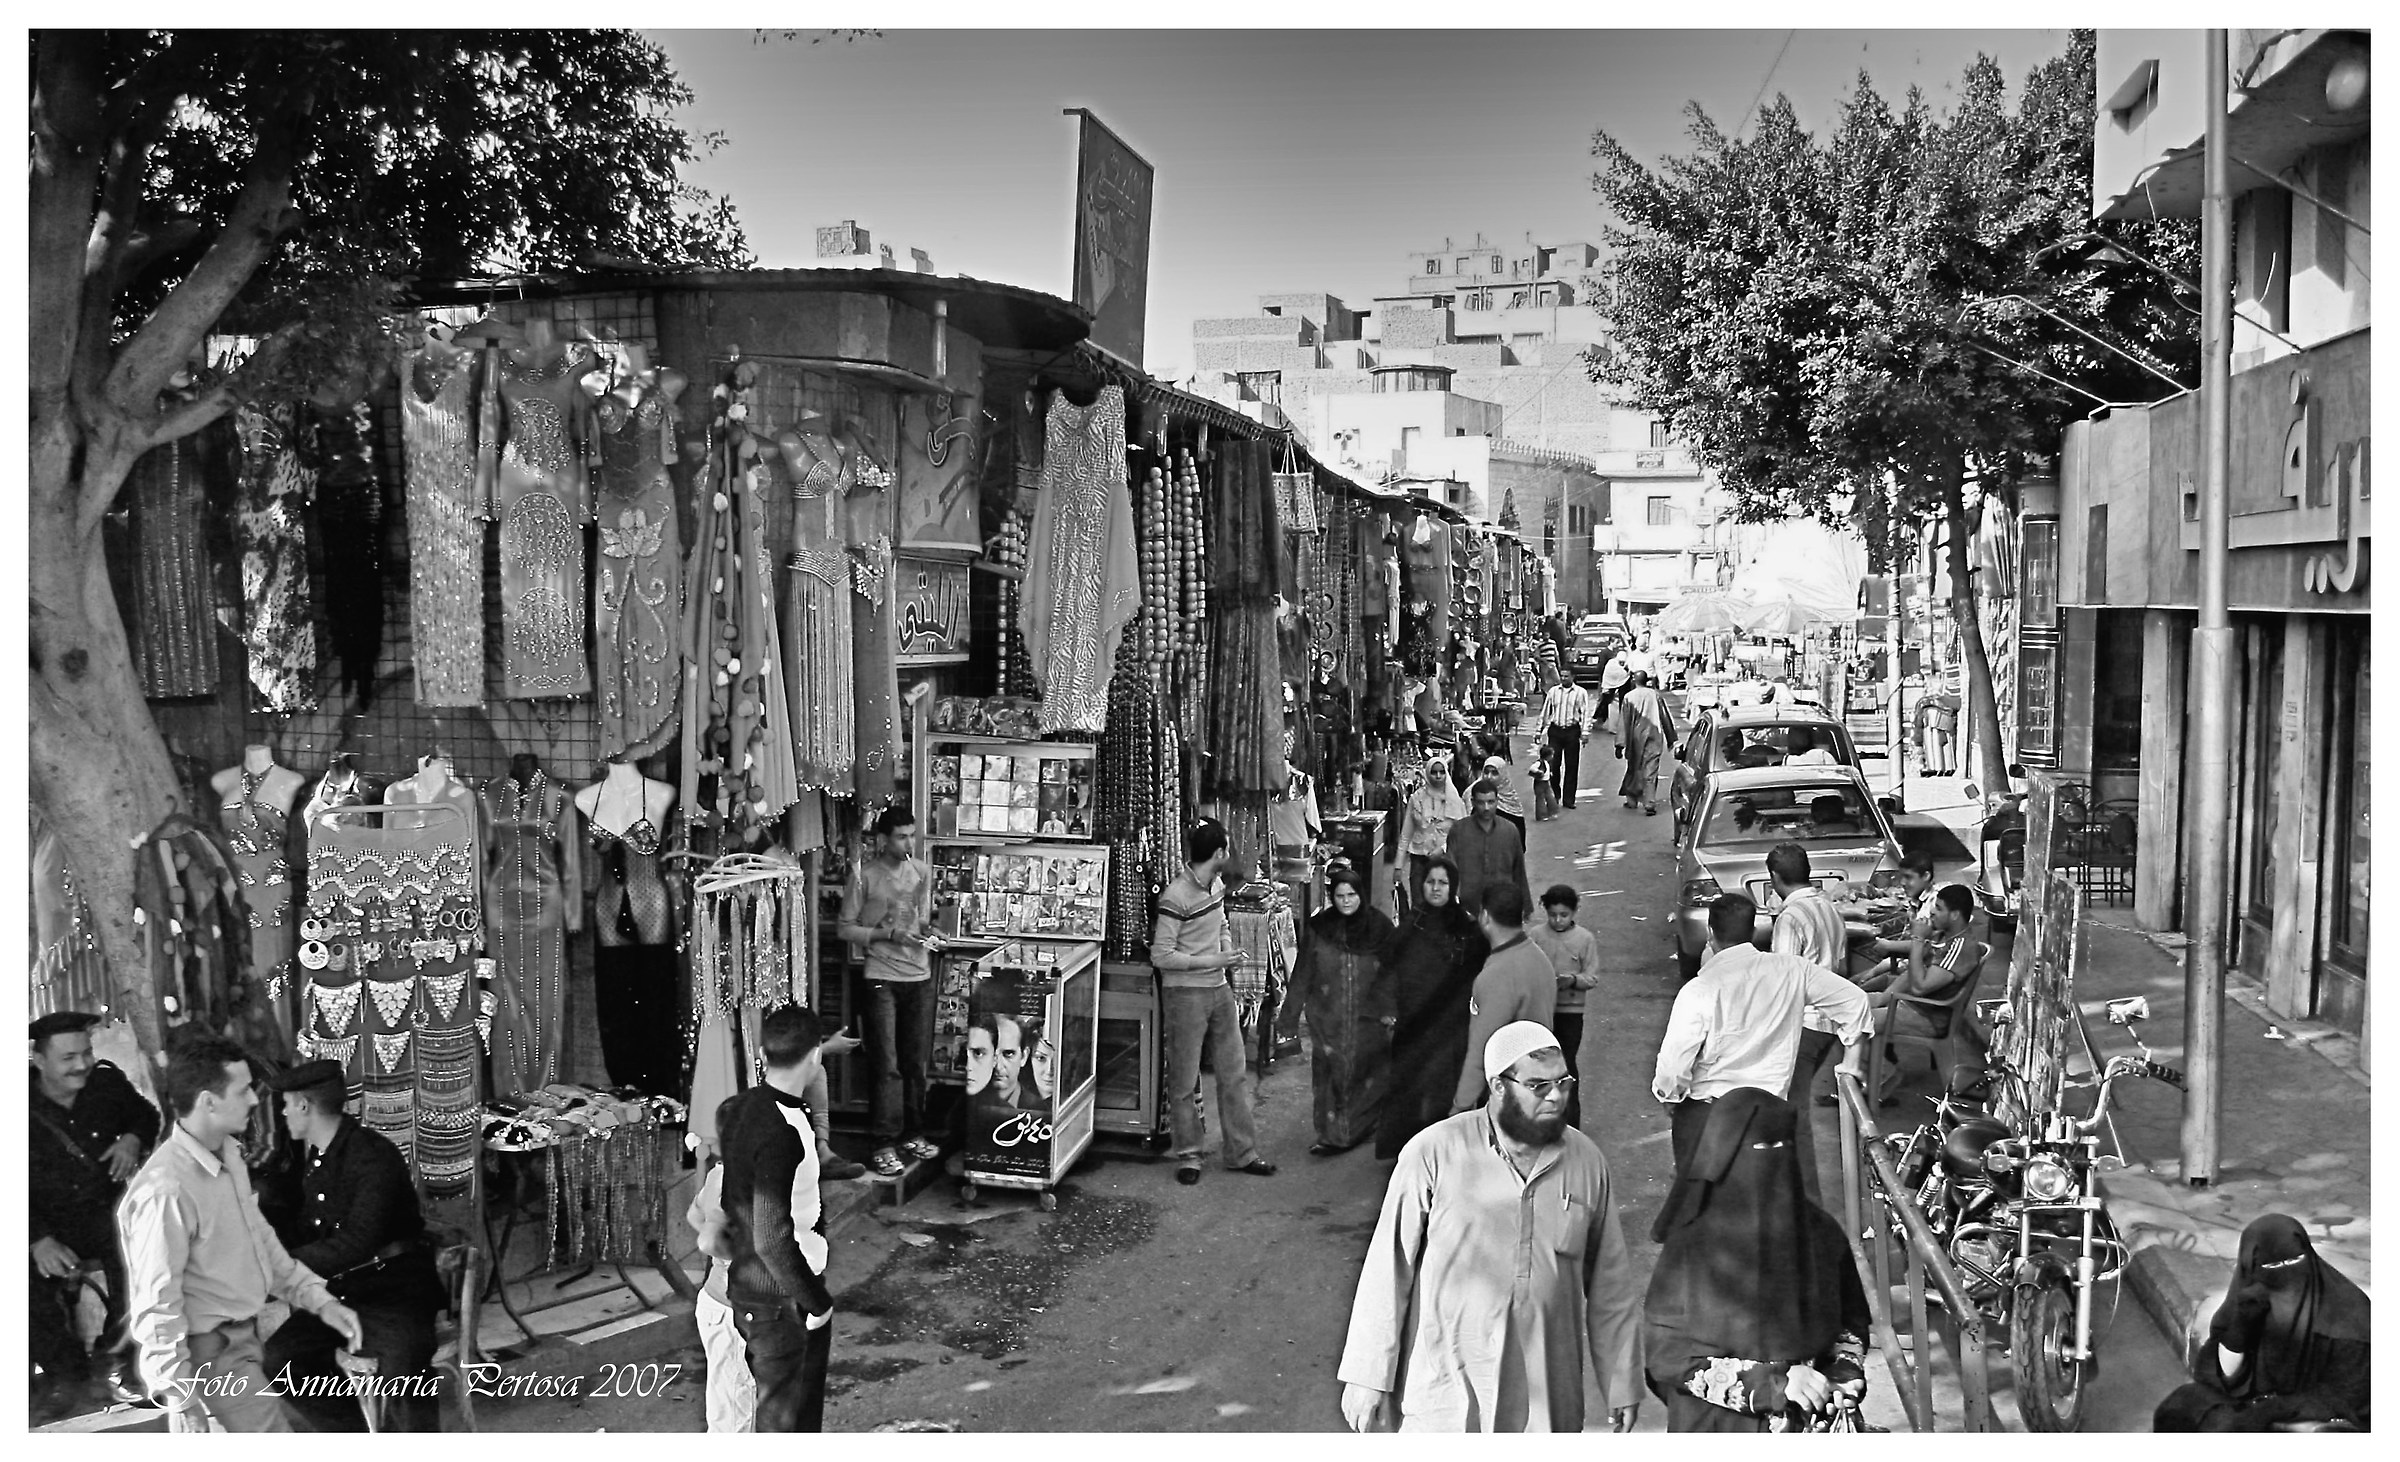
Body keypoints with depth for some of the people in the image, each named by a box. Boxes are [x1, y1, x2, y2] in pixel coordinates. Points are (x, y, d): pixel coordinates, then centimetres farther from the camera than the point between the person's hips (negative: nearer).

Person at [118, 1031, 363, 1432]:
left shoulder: (230, 1155, 4)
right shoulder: (165, 1191, -25)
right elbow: (157, 1306, -22)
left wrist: (320, 1299, 9)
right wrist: (181, 1404, -20)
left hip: (246, 1338, 9)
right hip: (212, 1356, -9)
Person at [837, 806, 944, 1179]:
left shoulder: (922, 872, 8)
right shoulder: (864, 874, -7)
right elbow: (847, 928, -4)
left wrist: (927, 933, -4)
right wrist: (889, 934, -15)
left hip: (919, 976, 4)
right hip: (882, 979, -4)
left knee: (915, 1063, 10)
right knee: (886, 1065, -5)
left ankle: (913, 1134, 23)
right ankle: (885, 1145, 1)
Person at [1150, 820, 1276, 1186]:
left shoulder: (1216, 887, 6)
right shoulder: (1176, 896, -19)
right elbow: (1160, 956, -19)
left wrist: (1229, 953, 5)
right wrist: (1209, 961, -19)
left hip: (1220, 991, 8)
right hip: (1186, 994, -8)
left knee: (1235, 1073, 10)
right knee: (1184, 1081, 3)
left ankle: (1242, 1152, 19)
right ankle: (1188, 1156, 15)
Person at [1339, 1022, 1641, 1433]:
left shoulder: (1586, 1161, 2)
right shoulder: (1433, 1153, -9)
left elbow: (1609, 1283, 10)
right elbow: (1388, 1269, -6)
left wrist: (1621, 1384, 12)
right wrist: (1367, 1378, -5)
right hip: (1444, 1394, -3)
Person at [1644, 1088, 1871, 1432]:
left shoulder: (1820, 1233, -3)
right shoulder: (1693, 1246, -15)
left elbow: (1851, 1321, 12)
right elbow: (1667, 1352, -14)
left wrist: (1846, 1370, -7)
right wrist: (1772, 1382, -19)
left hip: (1812, 1425, 3)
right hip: (1719, 1427, -3)